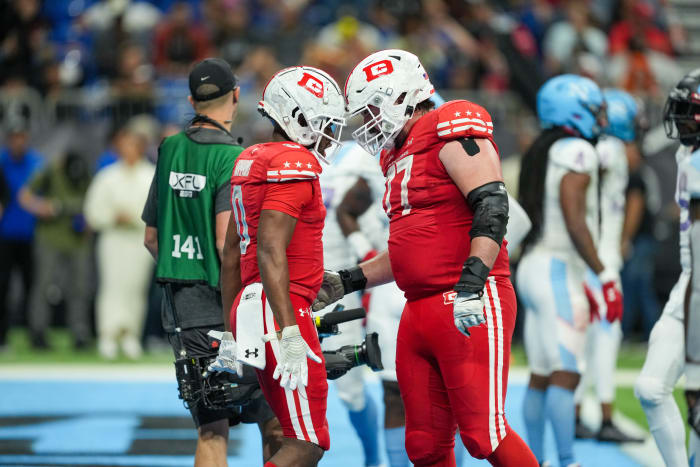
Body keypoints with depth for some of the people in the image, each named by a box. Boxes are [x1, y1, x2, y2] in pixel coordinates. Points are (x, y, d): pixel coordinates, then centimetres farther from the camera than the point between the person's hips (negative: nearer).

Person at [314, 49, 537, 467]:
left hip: (470, 307, -9)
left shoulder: (452, 133, -7)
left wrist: (471, 283, -27)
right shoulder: (399, 156, 23)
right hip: (420, 314, 9)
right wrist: (348, 281, 24)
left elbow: (492, 209, -18)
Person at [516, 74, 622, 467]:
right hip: (558, 271, -9)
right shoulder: (578, 152, -11)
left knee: (541, 375, 11)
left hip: (534, 267, 9)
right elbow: (574, 221, -19)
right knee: (566, 373, -9)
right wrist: (605, 276, -17)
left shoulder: (541, 154, 17)